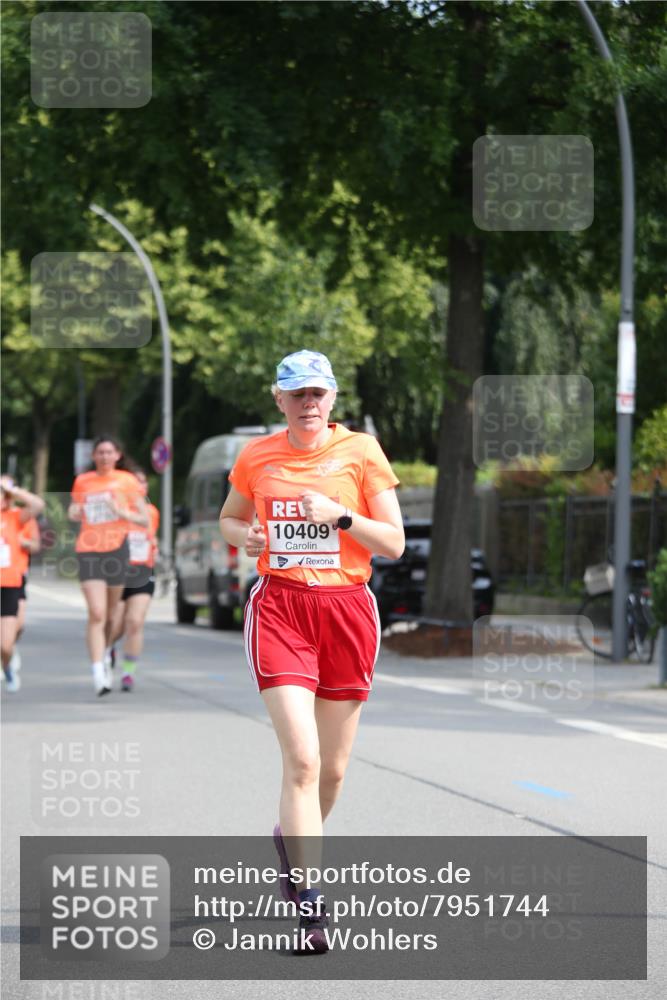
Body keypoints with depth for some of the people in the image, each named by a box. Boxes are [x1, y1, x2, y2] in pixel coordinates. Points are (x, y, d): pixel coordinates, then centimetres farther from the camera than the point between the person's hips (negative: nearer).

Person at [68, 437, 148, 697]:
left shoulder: (127, 481, 4)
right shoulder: (82, 481, 8)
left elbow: (144, 520, 4)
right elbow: (74, 513, 22)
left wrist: (123, 512, -14)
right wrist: (73, 513, -2)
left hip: (117, 549, 1)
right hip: (89, 551, 0)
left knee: (110, 614, 12)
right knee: (96, 613, -15)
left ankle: (105, 654, 40)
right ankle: (98, 671, -21)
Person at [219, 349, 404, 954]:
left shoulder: (360, 452, 1)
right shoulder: (256, 458, 6)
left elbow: (394, 543, 0)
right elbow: (228, 519, 24)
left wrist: (340, 516, -15)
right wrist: (245, 536, 1)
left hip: (346, 609, 1)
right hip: (279, 609, -1)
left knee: (333, 767, 9)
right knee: (302, 759, -16)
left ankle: (296, 844, 41)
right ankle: (310, 904, -16)